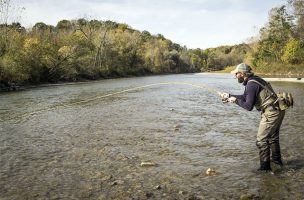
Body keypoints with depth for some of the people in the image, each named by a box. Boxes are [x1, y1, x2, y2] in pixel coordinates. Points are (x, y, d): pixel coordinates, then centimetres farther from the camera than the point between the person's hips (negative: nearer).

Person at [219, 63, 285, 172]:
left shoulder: (251, 85, -20)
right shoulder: (254, 80, 10)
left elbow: (249, 106, -21)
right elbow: (245, 97, 22)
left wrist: (236, 100, -7)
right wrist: (229, 95, 21)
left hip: (271, 114, -10)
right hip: (278, 111, 10)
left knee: (262, 140, -1)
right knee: (273, 136, 26)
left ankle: (265, 167, 7)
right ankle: (276, 159, 44)